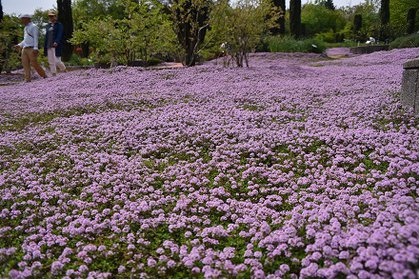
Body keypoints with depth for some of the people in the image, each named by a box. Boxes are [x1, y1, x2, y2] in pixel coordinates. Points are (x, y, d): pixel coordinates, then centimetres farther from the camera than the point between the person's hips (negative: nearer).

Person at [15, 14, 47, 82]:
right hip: (25, 48, 8)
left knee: (34, 64, -9)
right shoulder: (25, 28, 21)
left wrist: (35, 48, -20)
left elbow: (35, 38, -11)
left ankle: (44, 76, 6)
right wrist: (19, 45, 15)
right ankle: (27, 79, -2)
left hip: (31, 49, -8)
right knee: (25, 64, -2)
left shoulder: (33, 27, -2)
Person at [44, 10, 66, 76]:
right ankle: (54, 75, 7)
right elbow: (46, 36, 19)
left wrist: (56, 42, -28)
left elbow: (59, 35, -12)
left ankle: (64, 70, 12)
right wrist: (45, 47, 13)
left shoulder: (59, 25, 1)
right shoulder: (48, 26, 18)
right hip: (49, 46, 6)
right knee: (51, 62, 4)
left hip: (56, 46, -6)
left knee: (57, 61, -10)